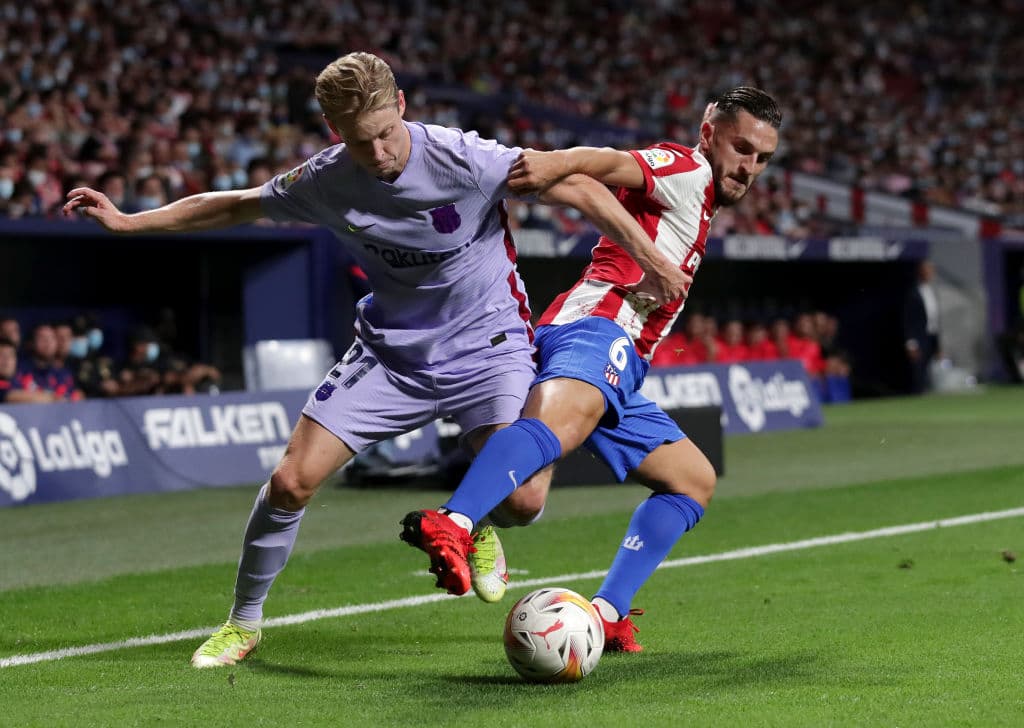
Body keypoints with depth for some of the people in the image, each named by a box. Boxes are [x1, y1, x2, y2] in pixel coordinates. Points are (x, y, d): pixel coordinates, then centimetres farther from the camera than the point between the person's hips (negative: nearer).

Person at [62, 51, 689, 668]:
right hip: (390, 354, 3)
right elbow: (234, 207, 6)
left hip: (486, 347, -3)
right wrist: (127, 221, 3)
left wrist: (652, 263, -11)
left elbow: (579, 187, -14)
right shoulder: (326, 181, -11)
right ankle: (244, 623, 13)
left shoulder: (464, 160, -23)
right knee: (292, 481, -9)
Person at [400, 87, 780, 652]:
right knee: (566, 415, -39)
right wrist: (559, 161, -37)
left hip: (620, 364, 10)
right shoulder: (687, 170, 3)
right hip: (598, 324, -10)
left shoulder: (699, 203, 33)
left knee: (694, 481, 15)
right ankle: (451, 526, -63)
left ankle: (606, 613, 3)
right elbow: (615, 164, -17)